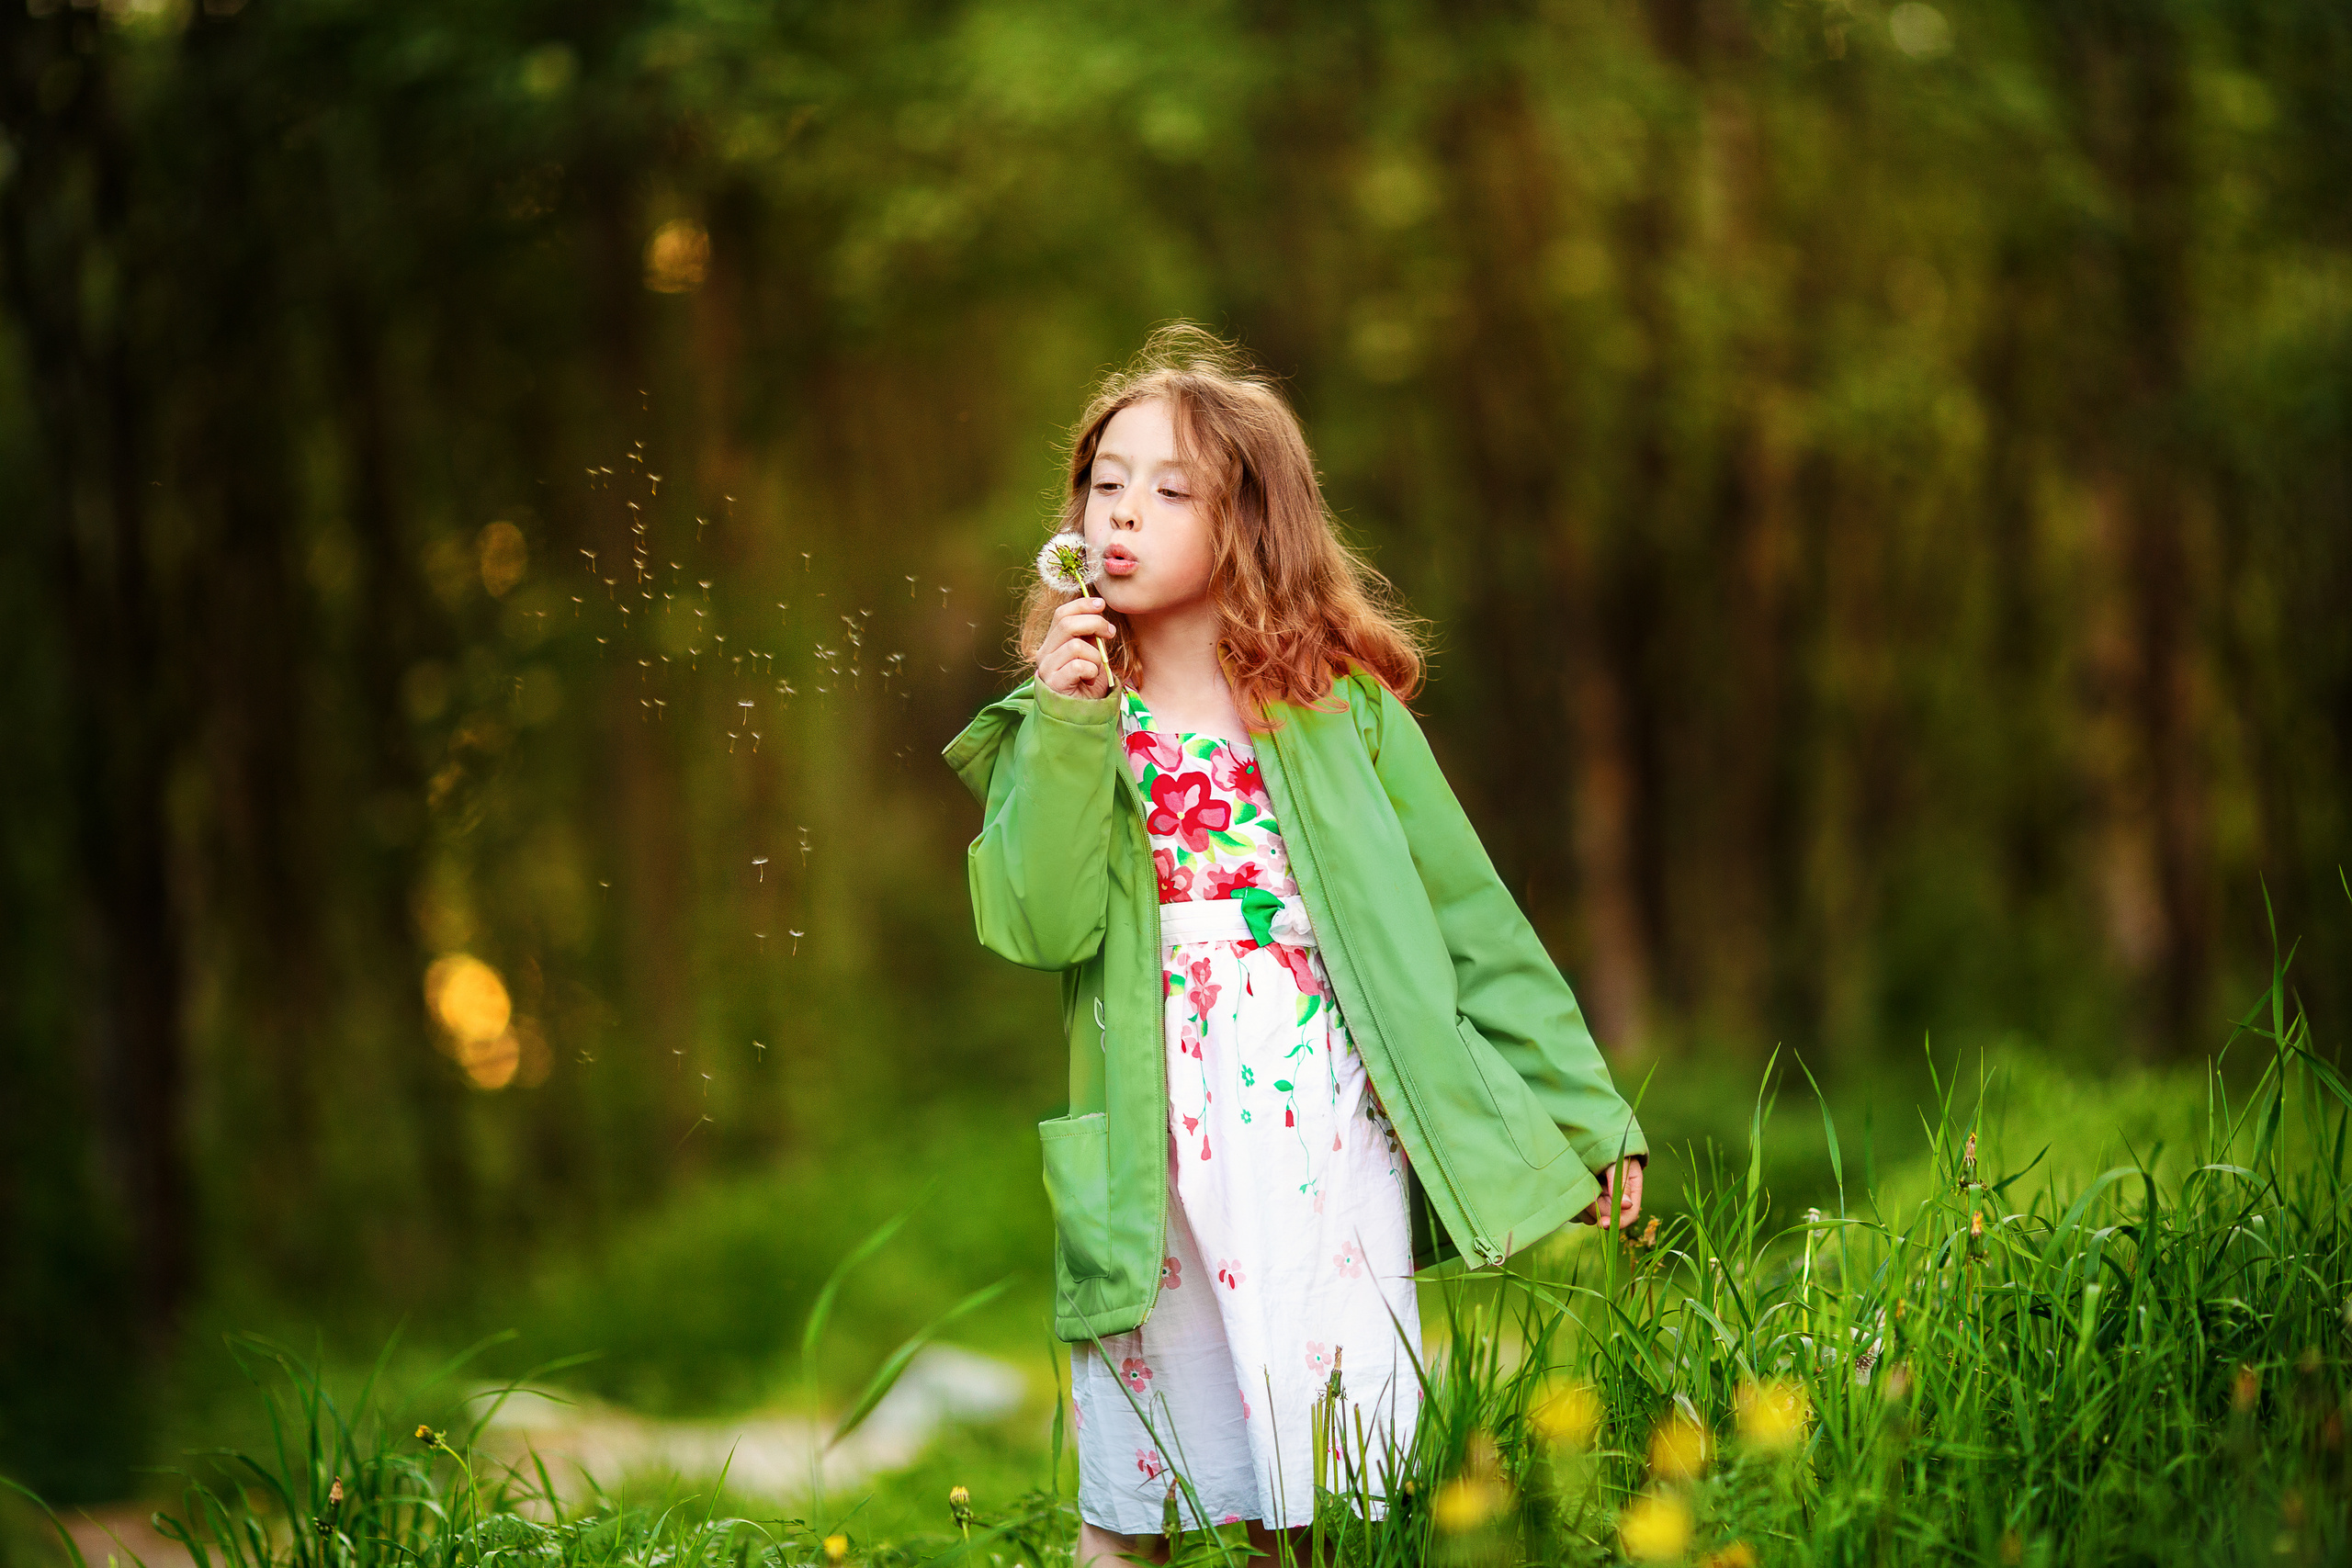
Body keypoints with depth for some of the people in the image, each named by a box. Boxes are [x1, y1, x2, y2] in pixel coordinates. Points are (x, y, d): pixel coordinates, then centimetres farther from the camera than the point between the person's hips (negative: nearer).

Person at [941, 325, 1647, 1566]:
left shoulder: (1341, 706, 4)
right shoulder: (1060, 725, 5)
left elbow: (1471, 917, 6)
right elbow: (1040, 929, -11)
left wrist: (1590, 1116, 6)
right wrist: (1067, 728, -18)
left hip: (1333, 1139, 0)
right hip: (1159, 1168, 0)